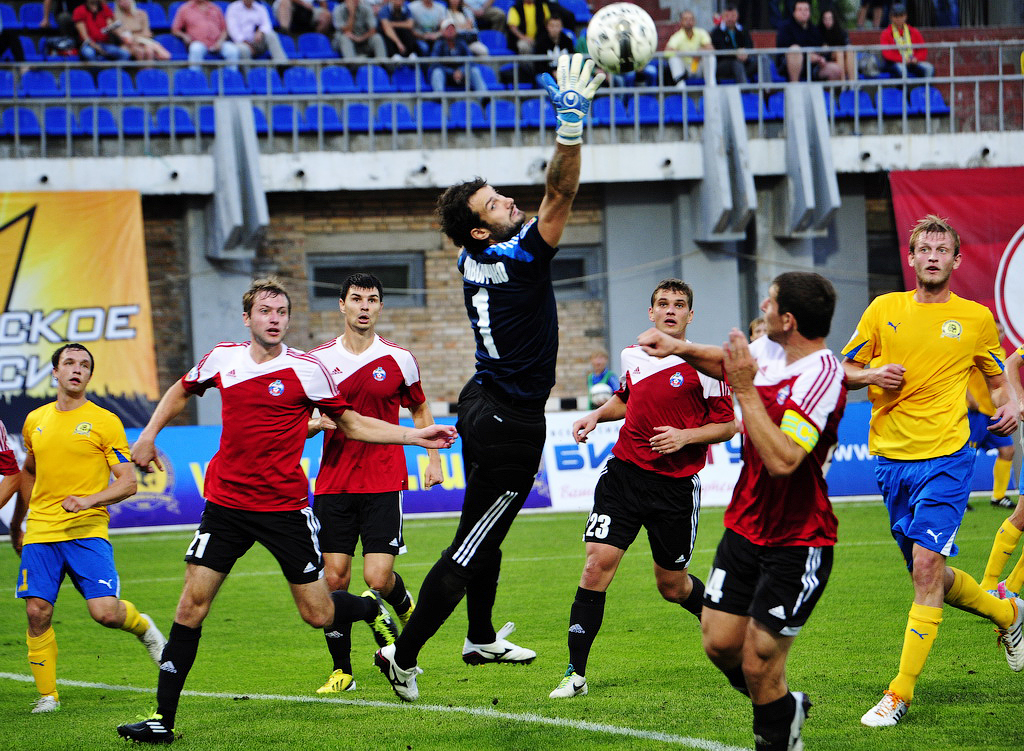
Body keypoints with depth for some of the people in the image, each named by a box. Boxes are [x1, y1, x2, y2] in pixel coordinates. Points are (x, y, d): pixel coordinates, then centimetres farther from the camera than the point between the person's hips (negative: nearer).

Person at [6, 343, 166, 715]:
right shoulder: (35, 421, 13)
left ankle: (143, 626, 20)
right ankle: (47, 695, 6)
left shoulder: (104, 422, -1)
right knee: (37, 612, -6)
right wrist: (16, 524, 30)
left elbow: (128, 483, -3)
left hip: (87, 531, -4)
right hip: (40, 532, 4)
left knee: (105, 611, -14)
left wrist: (88, 500, -19)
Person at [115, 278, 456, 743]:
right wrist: (149, 434, 15)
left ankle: (372, 609, 36)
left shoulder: (306, 370, -6)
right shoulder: (222, 358, 2)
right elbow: (181, 391, 24)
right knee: (192, 606, -7)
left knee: (319, 614, 0)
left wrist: (415, 437, -4)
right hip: (226, 503, 2)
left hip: (285, 507, -2)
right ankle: (163, 718, -2)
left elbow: (351, 424, 5)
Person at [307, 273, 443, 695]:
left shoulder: (398, 359, 3)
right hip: (333, 484, 1)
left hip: (384, 485, -1)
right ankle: (342, 671, 8)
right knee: (334, 578, -4)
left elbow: (419, 409, 19)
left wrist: (433, 457, 10)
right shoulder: (319, 359, 4)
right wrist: (317, 424, -10)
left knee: (378, 578, -11)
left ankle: (406, 608, 26)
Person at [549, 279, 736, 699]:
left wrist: (685, 436, -17)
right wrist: (598, 415, 10)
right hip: (624, 472, 3)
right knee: (598, 563, -12)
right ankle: (576, 673, -9)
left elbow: (727, 426, -3)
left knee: (672, 586, 7)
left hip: (676, 486, -3)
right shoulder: (633, 357, 7)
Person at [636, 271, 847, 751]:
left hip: (797, 543, -7)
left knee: (758, 665, -8)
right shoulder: (769, 351, 0)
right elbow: (728, 363, 27)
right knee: (720, 644, 6)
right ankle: (787, 707, 31)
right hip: (745, 527, 7)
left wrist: (746, 389, -29)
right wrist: (680, 348, 11)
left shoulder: (821, 372, -23)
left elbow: (782, 461, -33)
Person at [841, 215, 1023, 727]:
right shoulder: (884, 310, 7)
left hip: (945, 458, -4)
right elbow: (844, 370, 14)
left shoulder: (976, 319, 4)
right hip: (891, 458, 4)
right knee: (928, 575, 11)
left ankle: (900, 694, -14)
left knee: (927, 567, -17)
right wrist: (872, 375, -8)